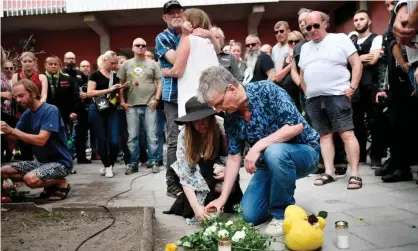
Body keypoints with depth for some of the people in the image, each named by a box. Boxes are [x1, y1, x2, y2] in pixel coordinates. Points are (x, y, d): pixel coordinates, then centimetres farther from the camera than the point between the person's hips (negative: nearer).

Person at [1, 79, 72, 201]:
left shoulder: (50, 110, -19)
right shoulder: (27, 113, 6)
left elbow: (41, 140, -27)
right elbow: (14, 137, 3)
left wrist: (12, 130, -28)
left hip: (60, 162, -9)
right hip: (42, 161, 9)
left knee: (30, 179, -32)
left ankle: (62, 183, -2)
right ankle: (50, 184, 10)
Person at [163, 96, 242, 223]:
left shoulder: (221, 129, -23)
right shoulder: (184, 136, -23)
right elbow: (184, 174, -26)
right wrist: (196, 205, -38)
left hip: (218, 174, 1)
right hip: (198, 179, -1)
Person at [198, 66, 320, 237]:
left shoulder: (267, 90, -22)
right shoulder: (231, 120, -5)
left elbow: (297, 125, -28)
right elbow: (233, 158, 0)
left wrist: (258, 146, -32)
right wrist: (223, 198, -5)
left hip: (304, 151, -5)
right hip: (269, 163, 6)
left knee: (274, 152, -38)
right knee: (250, 215, -7)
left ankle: (283, 213, -16)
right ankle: (280, 194, 23)